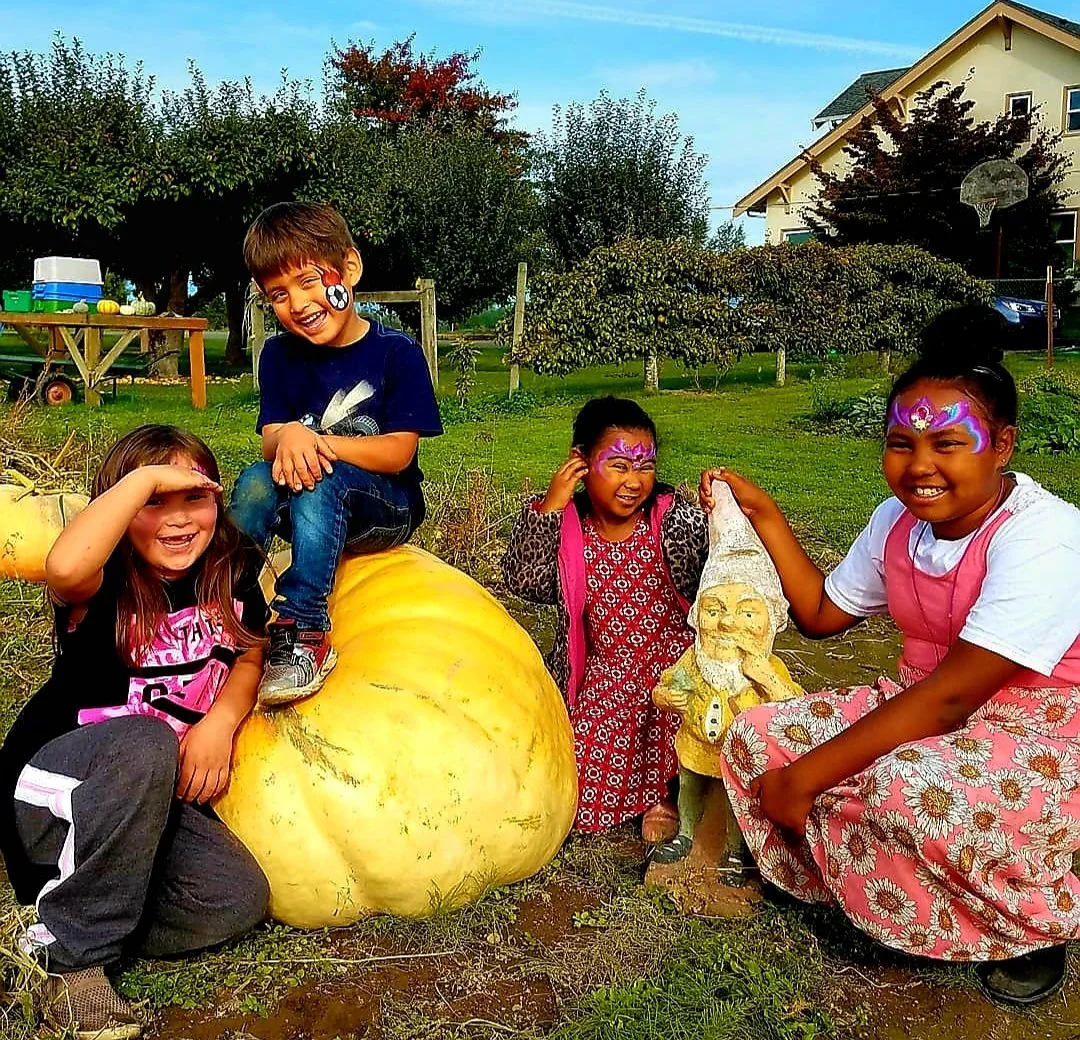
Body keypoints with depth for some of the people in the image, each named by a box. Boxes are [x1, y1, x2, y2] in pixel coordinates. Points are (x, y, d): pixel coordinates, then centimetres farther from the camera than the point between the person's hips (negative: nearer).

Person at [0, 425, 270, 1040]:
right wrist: (145, 478, -32)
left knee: (239, 898, -20)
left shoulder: (231, 575, -2)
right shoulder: (106, 585, -17)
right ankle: (71, 955, -21)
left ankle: (59, 918, -1)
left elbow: (249, 655, 13)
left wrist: (222, 718, -9)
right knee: (144, 741, -39)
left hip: (151, 795, 5)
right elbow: (64, 568, -42)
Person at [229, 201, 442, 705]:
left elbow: (398, 453, -15)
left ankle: (303, 631, -37)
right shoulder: (280, 354, 4)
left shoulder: (397, 353, -9)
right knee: (255, 481, -27)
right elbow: (270, 440, -5)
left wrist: (318, 442, -28)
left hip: (385, 509, -4)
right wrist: (287, 439, -31)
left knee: (321, 482, -35)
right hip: (311, 509, 4)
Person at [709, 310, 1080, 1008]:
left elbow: (950, 696, -29)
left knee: (908, 786, -38)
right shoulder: (899, 520, -1)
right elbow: (821, 614, 13)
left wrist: (803, 778, -25)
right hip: (928, 716, 7)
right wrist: (764, 515, 4)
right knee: (755, 738, -10)